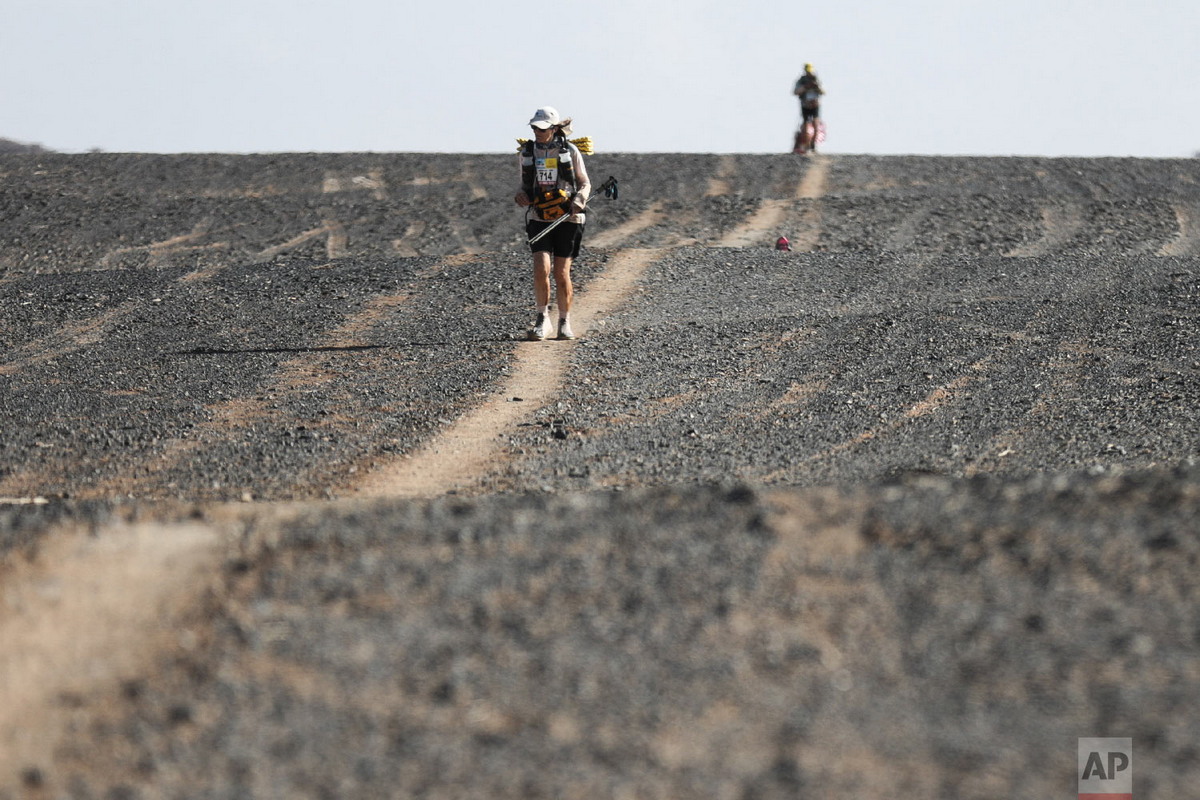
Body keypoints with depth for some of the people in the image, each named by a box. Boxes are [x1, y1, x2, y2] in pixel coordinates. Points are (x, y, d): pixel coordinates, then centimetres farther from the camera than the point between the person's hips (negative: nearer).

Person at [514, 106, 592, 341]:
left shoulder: (570, 151, -1)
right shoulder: (528, 152, 6)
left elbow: (585, 183, 5)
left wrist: (579, 201, -15)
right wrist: (521, 195, -4)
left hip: (567, 219, -2)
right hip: (539, 219, 2)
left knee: (561, 273, 0)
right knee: (541, 268, -16)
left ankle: (565, 323, 15)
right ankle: (542, 319, -3)